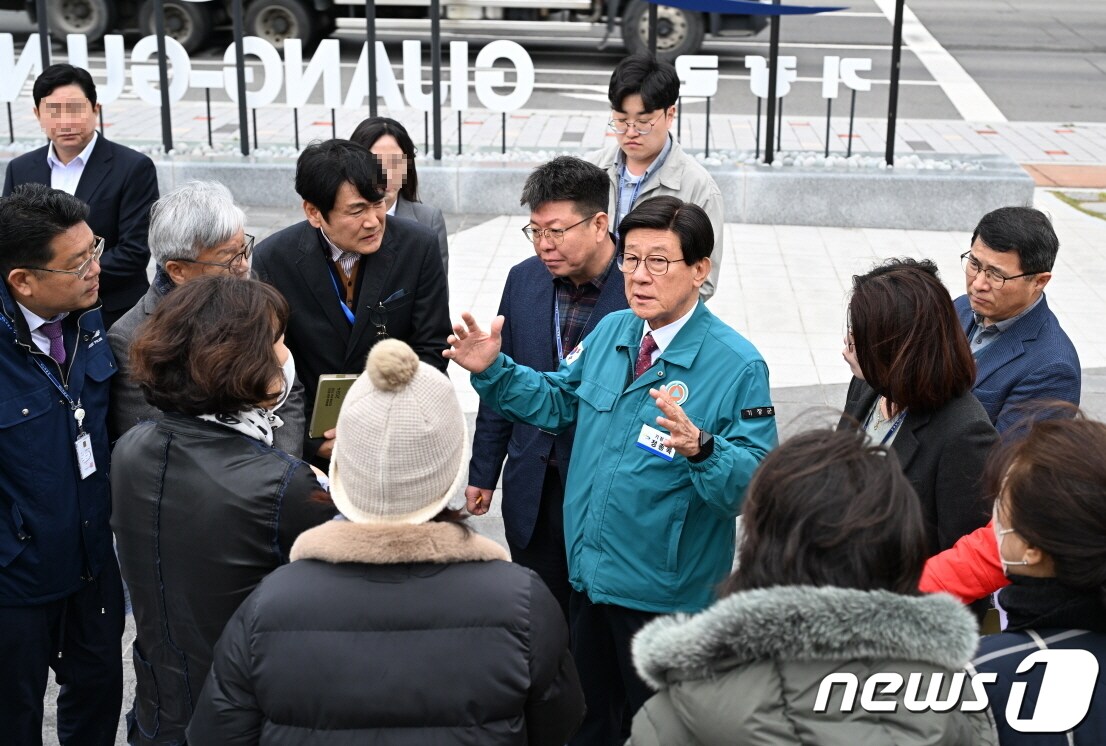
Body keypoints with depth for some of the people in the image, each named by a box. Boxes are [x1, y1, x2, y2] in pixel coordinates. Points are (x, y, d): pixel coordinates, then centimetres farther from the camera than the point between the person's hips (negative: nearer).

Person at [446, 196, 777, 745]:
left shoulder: (737, 365, -19)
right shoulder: (610, 332, 1)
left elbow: (753, 482, -24)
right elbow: (558, 402, 13)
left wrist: (699, 448, -42)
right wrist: (493, 369, -1)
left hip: (664, 594, -6)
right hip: (589, 573, 6)